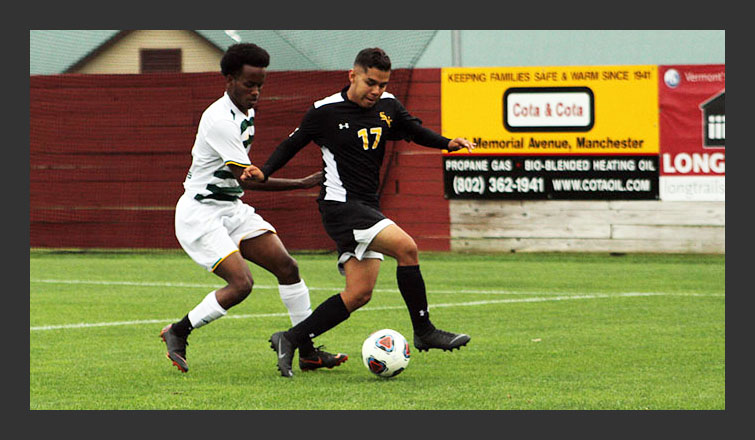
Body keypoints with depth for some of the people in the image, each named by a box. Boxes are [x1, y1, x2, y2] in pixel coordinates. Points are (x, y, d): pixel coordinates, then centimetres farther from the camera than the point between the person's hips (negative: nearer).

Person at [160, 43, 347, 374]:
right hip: (200, 214, -9)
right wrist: (304, 183, -27)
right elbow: (247, 178, -26)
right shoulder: (219, 120, -23)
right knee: (241, 283, -20)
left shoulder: (246, 113, 8)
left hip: (232, 209, 9)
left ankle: (308, 352, 1)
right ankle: (177, 333, 0)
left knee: (286, 266, -3)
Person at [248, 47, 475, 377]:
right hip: (340, 205, -8)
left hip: (367, 207, 8)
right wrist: (263, 172, -12)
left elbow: (414, 130, 22)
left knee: (359, 293, 3)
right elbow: (292, 144, 2)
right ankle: (424, 332, -13)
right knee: (406, 247, -23)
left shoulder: (387, 106, 7)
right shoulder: (326, 111, -8)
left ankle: (290, 340, 11)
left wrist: (447, 143, 4)